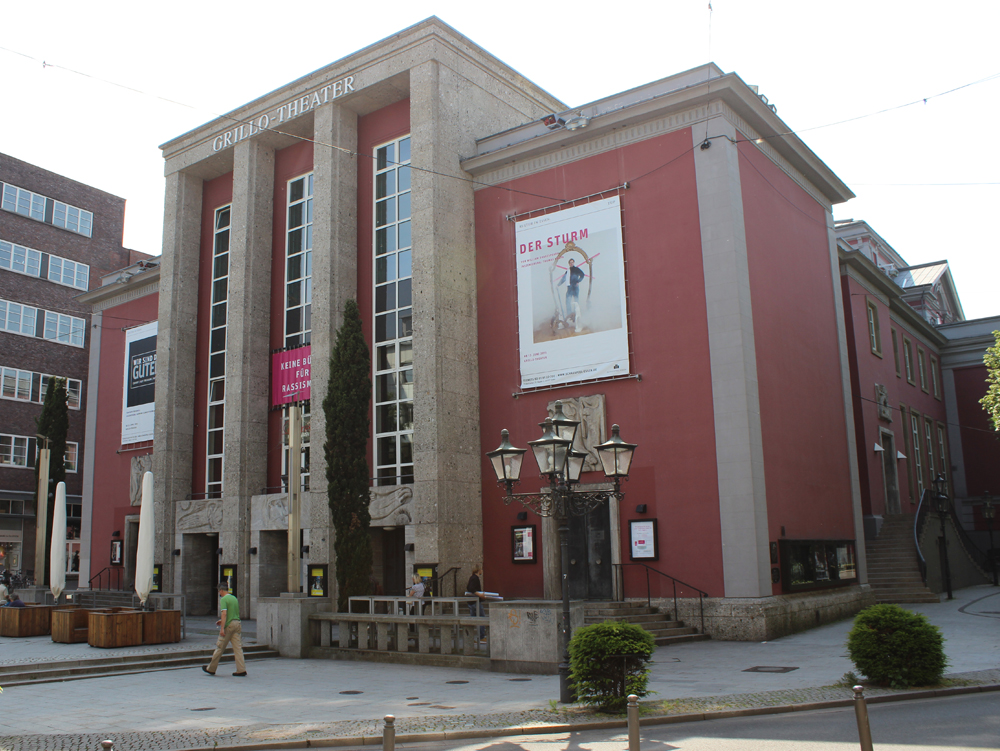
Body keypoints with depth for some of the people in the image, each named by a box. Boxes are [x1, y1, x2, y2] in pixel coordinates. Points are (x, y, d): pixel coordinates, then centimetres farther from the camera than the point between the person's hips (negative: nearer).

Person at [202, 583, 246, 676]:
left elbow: (224, 613, -19)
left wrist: (222, 628, -22)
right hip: (237, 623, 7)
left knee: (220, 647, 5)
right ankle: (241, 670, -2)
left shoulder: (223, 599, -8)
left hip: (228, 626, -7)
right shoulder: (234, 598, 16)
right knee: (238, 648, 3)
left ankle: (211, 669, 17)